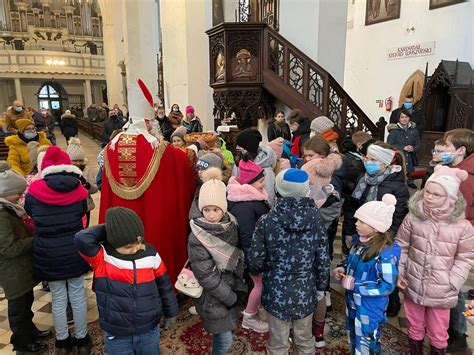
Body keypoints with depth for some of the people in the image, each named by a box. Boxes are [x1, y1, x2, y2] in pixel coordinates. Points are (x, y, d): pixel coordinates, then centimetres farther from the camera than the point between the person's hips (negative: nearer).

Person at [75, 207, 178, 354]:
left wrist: (171, 312, 10)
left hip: (149, 331, 2)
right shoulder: (102, 257, -17)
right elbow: (82, 239, -36)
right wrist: (106, 230, -23)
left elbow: (163, 284, 1)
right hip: (116, 336, -1)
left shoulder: (150, 255, -11)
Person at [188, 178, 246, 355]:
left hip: (230, 289, 5)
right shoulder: (196, 237, -22)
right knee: (224, 340, 6)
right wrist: (231, 298, -15)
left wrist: (238, 287, 1)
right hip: (212, 297, -5)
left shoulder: (231, 225, -6)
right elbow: (205, 276, -20)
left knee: (221, 335, 21)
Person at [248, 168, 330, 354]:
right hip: (305, 291, 2)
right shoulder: (314, 219, -11)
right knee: (305, 340, 25)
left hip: (276, 292, -2)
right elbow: (323, 260, -4)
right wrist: (321, 287, 12)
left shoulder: (266, 221, -17)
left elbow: (255, 262, -11)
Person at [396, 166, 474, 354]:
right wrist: (399, 273, -4)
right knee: (414, 327, 21)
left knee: (438, 334, 15)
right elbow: (401, 246, 1)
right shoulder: (413, 217, -9)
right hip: (413, 285, 2)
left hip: (441, 291, -1)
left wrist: (451, 285, -11)